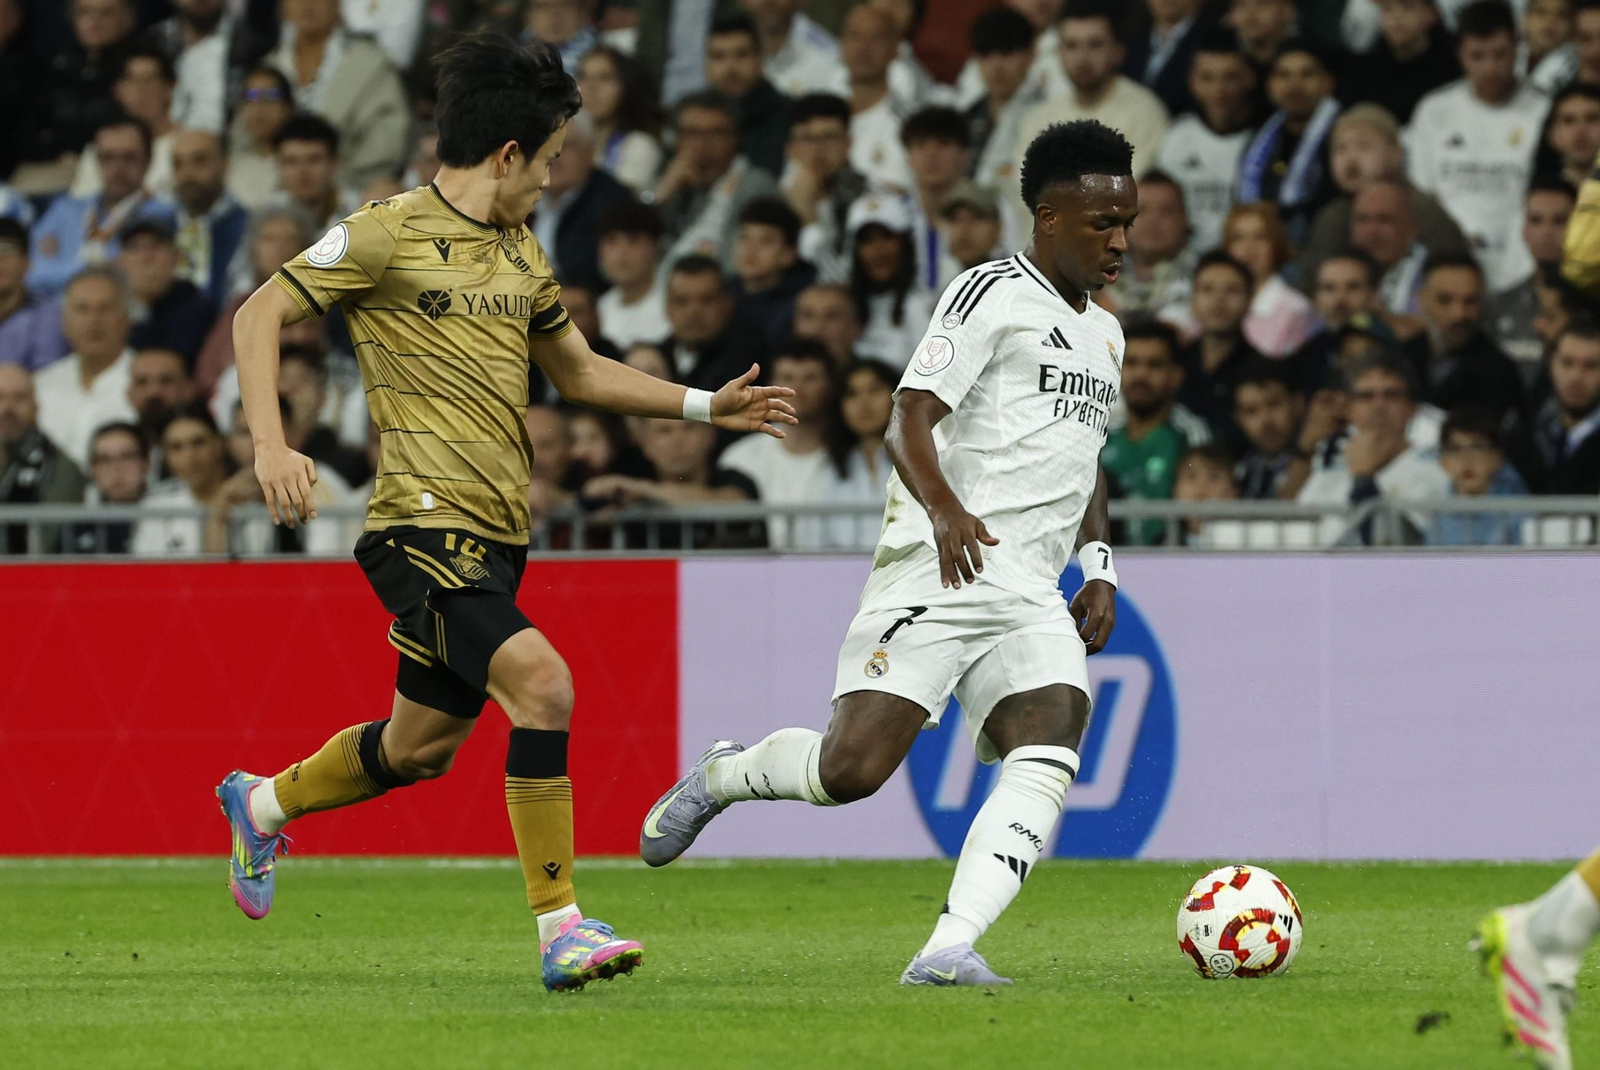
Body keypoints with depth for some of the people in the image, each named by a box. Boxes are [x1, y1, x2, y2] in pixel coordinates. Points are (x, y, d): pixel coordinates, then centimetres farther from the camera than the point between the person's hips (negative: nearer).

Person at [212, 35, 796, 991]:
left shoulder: (520, 252, 18)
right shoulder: (390, 233, -6)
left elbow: (580, 372, 31)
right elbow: (258, 316, -6)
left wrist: (708, 407, 24)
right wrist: (270, 445, -19)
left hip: (496, 536, 9)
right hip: (426, 525, -9)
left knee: (421, 747, 16)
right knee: (542, 683, -25)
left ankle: (263, 804, 44)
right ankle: (561, 929, -22)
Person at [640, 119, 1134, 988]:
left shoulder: (1104, 334, 23)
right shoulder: (993, 295, -3)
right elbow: (910, 419, -13)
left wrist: (1098, 566, 22)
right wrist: (944, 508, -31)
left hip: (1031, 597, 7)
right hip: (936, 575, -7)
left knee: (1048, 757, -20)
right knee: (852, 768, -15)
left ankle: (948, 950, -27)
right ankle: (719, 777, 17)